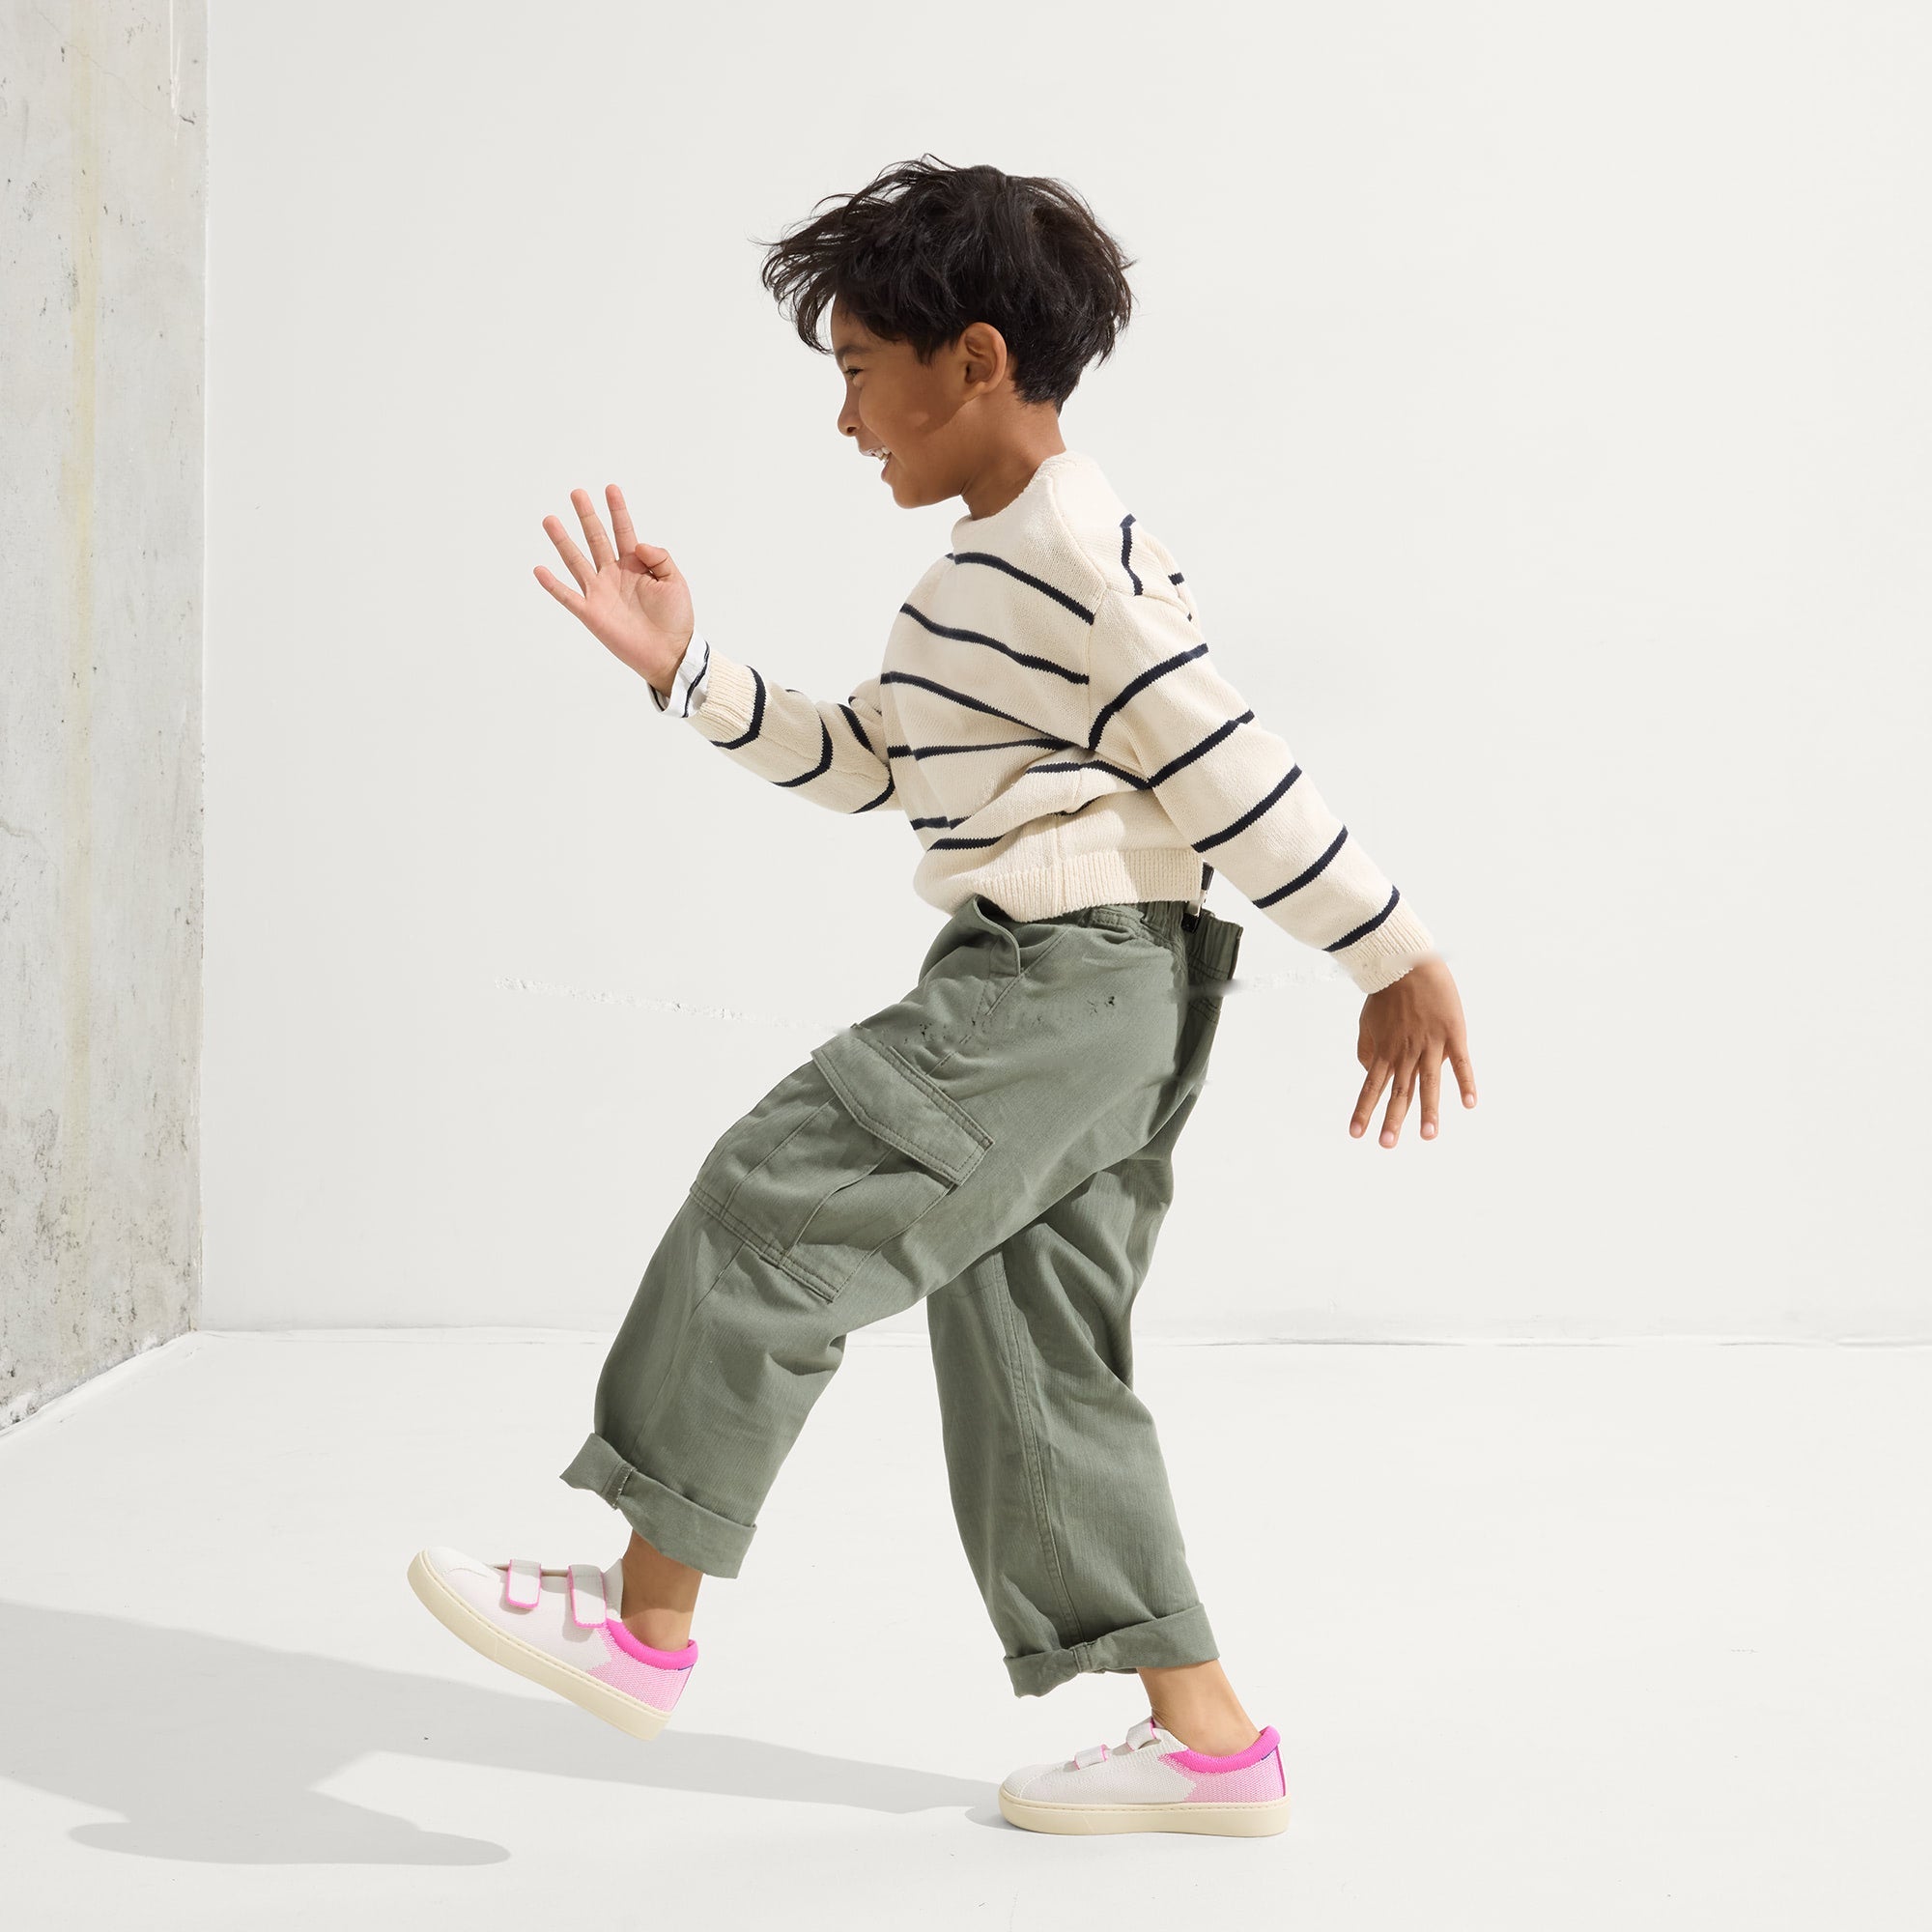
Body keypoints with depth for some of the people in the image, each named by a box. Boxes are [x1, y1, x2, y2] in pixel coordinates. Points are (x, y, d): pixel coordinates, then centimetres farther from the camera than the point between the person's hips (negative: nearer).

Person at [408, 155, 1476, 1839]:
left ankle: (647, 1620, -2)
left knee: (774, 1212, -10)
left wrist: (1397, 961, -13)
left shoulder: (1081, 554, -14)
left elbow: (1235, 778, -15)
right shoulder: (975, 571, 18)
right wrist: (686, 669, 13)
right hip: (1049, 1001, 11)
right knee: (1032, 1358, 11)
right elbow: (856, 762, 22)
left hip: (1064, 987, -11)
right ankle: (1206, 1737, 16)